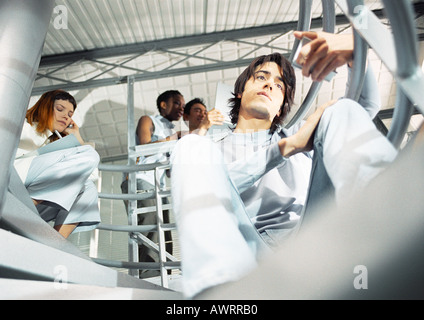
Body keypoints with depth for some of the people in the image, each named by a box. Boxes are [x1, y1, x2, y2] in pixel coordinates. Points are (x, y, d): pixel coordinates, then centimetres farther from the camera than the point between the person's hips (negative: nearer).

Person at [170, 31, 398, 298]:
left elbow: (368, 104, 19)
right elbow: (206, 191, 0)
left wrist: (354, 51, -4)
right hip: (248, 254, -1)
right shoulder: (215, 151, 25)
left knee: (342, 110, -6)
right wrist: (286, 147, -6)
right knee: (193, 146, -17)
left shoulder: (296, 135, 31)